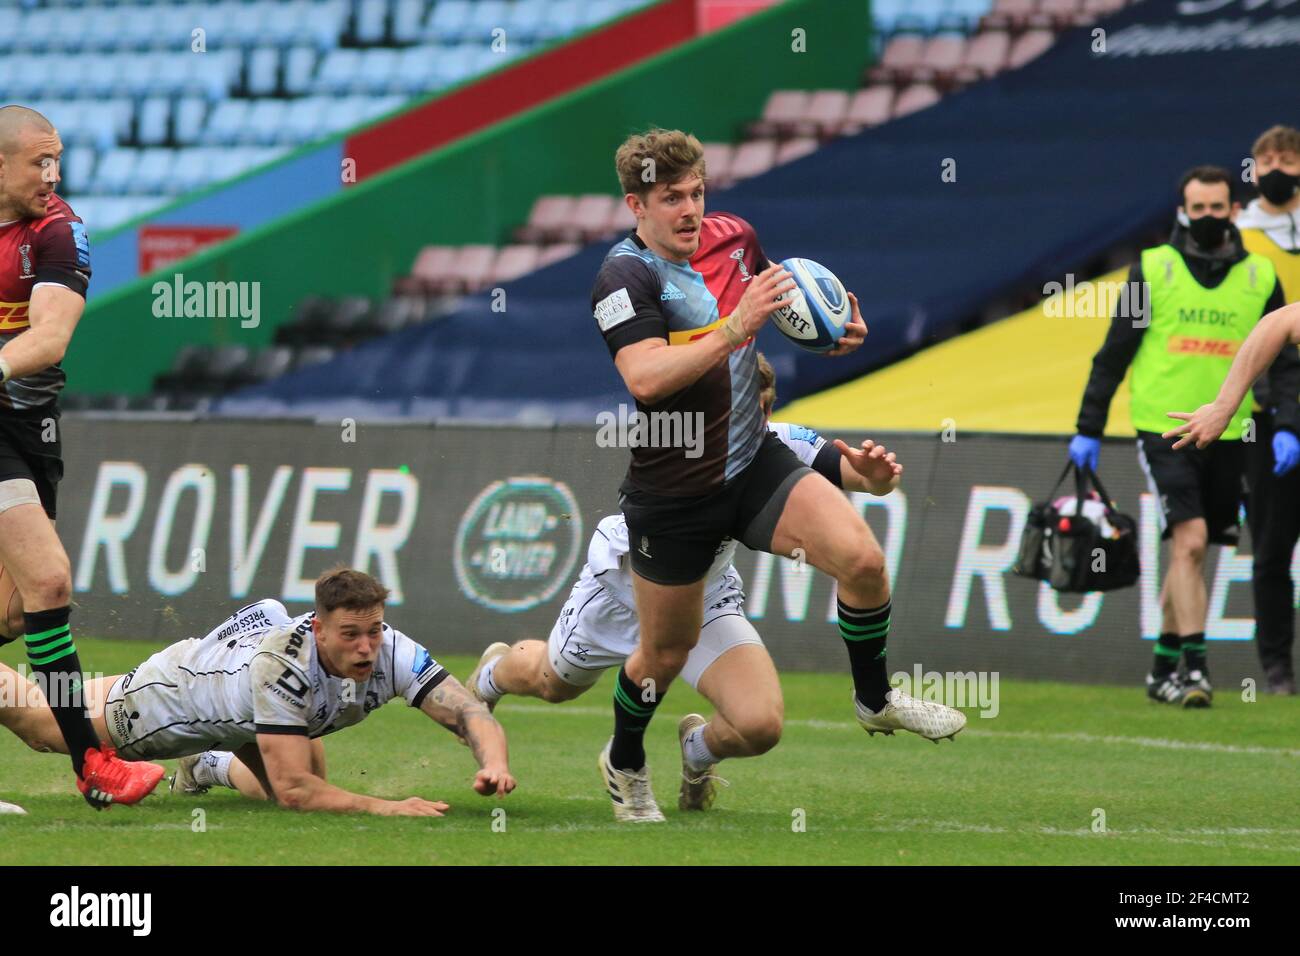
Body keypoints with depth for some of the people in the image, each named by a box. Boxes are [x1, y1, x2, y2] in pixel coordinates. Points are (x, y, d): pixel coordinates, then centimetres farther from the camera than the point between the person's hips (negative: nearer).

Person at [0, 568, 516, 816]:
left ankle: (212, 768, 45)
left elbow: (474, 717, -34)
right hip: (179, 689, -4)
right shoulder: (284, 662, -48)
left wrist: (494, 763, -56)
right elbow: (292, 790, -48)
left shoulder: (390, 651, -35)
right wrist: (383, 807, -58)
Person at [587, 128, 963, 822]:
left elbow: (780, 289, 22)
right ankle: (624, 763, 38)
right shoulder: (624, 279, -21)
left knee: (862, 558, -17)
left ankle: (875, 699, 7)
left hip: (754, 463, 4)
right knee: (667, 652, 9)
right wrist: (736, 327, -41)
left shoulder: (733, 237, -1)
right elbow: (645, 378, -36)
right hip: (672, 495, -4)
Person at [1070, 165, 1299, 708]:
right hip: (1163, 431, -3)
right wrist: (1088, 429, 2)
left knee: (1192, 551, 8)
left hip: (1227, 436, 3)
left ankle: (1163, 668, 21)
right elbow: (1114, 353, 4)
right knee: (1189, 540, -16)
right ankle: (1194, 667, -15)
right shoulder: (1153, 270, 0)